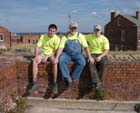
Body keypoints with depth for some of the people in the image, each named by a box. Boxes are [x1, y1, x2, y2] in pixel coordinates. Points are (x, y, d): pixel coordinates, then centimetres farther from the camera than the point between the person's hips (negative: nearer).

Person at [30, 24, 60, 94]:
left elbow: (56, 51, -11)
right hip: (43, 53, 3)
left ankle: (55, 84, -27)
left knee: (55, 62, -36)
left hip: (52, 54, -2)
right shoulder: (43, 37, -2)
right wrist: (36, 56, -21)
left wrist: (47, 57, -21)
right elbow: (37, 47, -5)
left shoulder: (57, 39, -9)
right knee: (34, 61, -26)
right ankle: (35, 83, -24)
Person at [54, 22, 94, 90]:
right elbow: (60, 48, -2)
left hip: (77, 54, 0)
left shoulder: (80, 36, 4)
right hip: (67, 54, 0)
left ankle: (73, 77, -15)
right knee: (61, 61, -31)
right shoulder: (65, 37, 5)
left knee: (82, 62, -31)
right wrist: (57, 57, -17)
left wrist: (89, 57, -13)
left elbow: (86, 47, 0)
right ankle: (68, 79, -25)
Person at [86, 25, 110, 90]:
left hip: (101, 54, -1)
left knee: (103, 63, -35)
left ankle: (95, 82, -27)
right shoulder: (90, 37, 11)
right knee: (91, 63, -33)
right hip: (93, 54, 1)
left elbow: (106, 51, -4)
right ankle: (97, 82, -38)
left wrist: (100, 57, -22)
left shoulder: (104, 39, 3)